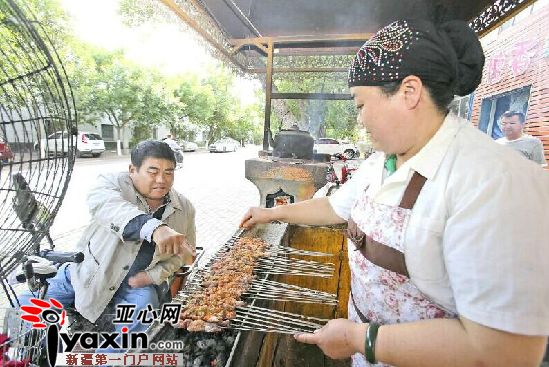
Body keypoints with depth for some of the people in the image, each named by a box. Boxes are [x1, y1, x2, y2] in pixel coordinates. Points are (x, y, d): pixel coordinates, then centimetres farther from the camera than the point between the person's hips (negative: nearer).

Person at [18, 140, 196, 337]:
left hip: (135, 282, 1)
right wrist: (154, 228, -59)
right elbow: (104, 204, -42)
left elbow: (183, 252, 5)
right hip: (89, 271, 0)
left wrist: (153, 275, -10)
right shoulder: (114, 183, -17)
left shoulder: (184, 208, -6)